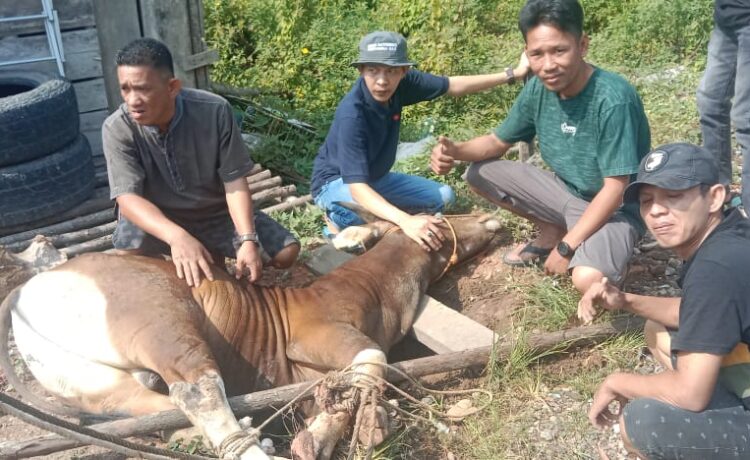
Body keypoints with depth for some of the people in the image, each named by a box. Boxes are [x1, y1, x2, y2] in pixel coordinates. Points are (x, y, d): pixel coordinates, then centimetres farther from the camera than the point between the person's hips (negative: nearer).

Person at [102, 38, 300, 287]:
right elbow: (128, 198, -30)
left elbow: (234, 181, -18)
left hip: (215, 211, 2)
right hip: (155, 218, -1)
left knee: (286, 252, -9)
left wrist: (248, 239, -33)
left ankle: (214, 252, 19)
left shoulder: (215, 111, -23)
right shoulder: (117, 128, -22)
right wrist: (177, 237, -49)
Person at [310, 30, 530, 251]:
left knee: (443, 197, 6)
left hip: (376, 178, 7)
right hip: (335, 182, -7)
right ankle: (338, 219, -4)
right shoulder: (351, 115, -36)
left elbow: (453, 85, -3)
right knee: (367, 215, -39)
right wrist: (405, 220, -57)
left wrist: (512, 74, -3)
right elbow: (357, 186, -43)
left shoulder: (401, 83, -17)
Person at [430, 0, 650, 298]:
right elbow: (498, 141, 4)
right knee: (479, 174, -2)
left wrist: (566, 247, -25)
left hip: (615, 207, -7)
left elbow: (615, 188, -26)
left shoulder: (613, 99, -29)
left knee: (587, 279, -36)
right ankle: (551, 231, 12)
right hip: (565, 190, 7)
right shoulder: (538, 89, -9)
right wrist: (455, 151, -17)